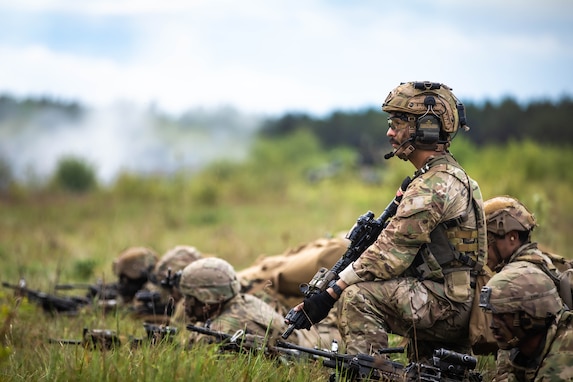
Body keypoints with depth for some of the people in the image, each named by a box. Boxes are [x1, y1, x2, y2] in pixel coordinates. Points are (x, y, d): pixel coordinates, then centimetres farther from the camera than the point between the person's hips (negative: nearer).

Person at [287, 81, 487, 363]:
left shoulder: (433, 187, -17)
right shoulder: (450, 176, 17)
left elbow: (388, 255, -21)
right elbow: (398, 251, 18)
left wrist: (330, 293, -17)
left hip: (445, 305, -10)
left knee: (358, 296, -20)